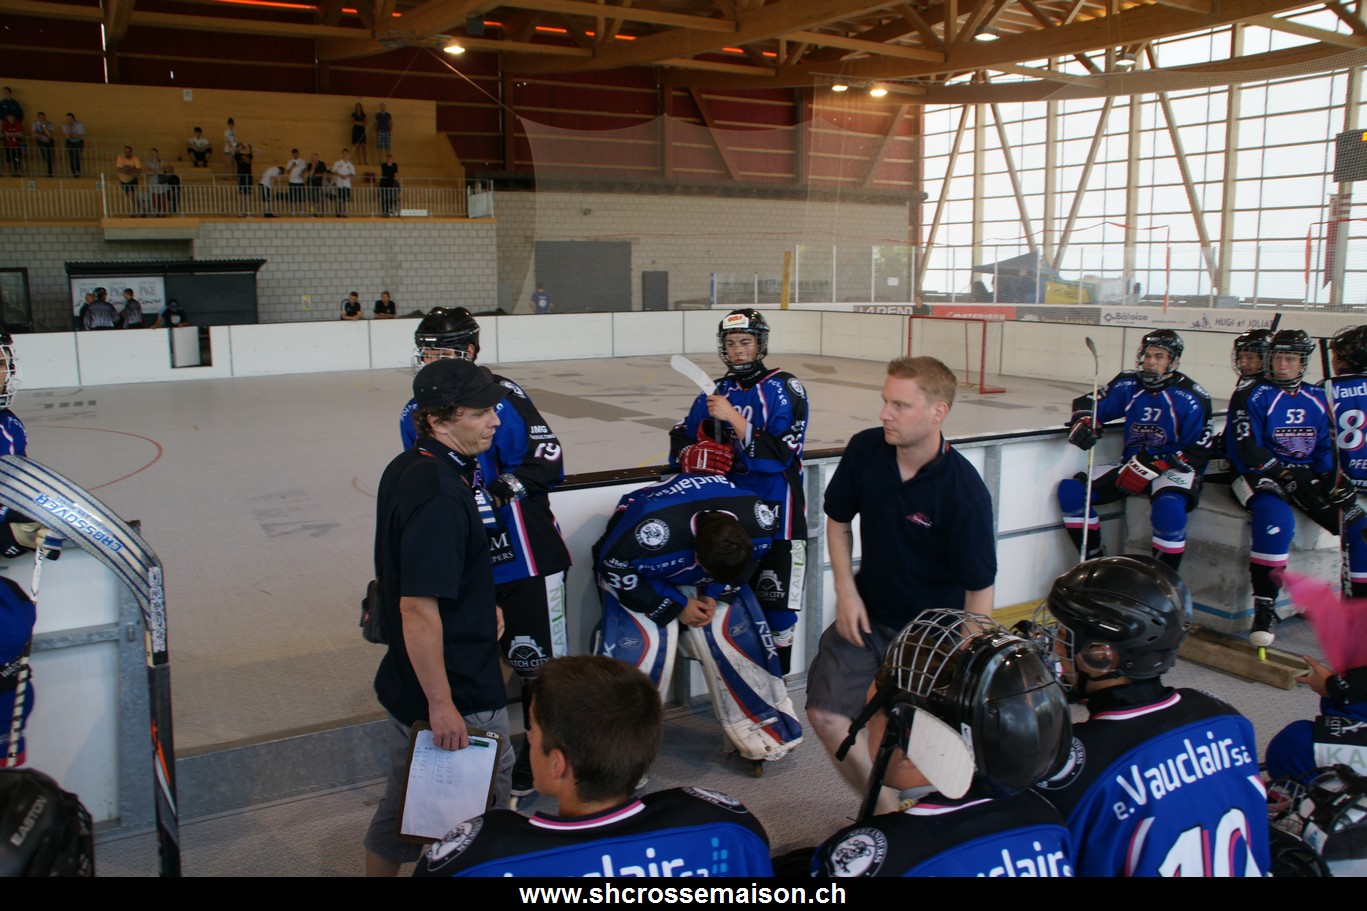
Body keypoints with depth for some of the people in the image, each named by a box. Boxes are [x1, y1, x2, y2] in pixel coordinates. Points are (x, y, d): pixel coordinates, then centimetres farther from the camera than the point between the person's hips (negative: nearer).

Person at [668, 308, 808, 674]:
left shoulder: (784, 389, -6)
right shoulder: (716, 392, 13)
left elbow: (779, 454, -18)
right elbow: (679, 442, 12)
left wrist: (733, 417, -21)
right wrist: (695, 455, -11)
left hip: (775, 512, -5)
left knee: (775, 607, -4)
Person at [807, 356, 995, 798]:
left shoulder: (965, 491, -23)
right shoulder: (865, 450, -11)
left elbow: (979, 588, -17)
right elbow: (837, 520, 6)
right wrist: (846, 591, -3)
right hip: (867, 613, 4)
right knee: (826, 713, -3)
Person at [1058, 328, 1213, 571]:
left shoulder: (1192, 398, -10)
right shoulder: (1128, 384, 4)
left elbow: (1198, 453, -12)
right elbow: (1090, 403, 9)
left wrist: (1154, 467, -23)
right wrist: (1083, 422, -16)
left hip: (1172, 469, -5)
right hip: (1131, 466, 5)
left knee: (1169, 508, -38)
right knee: (1070, 490, -11)